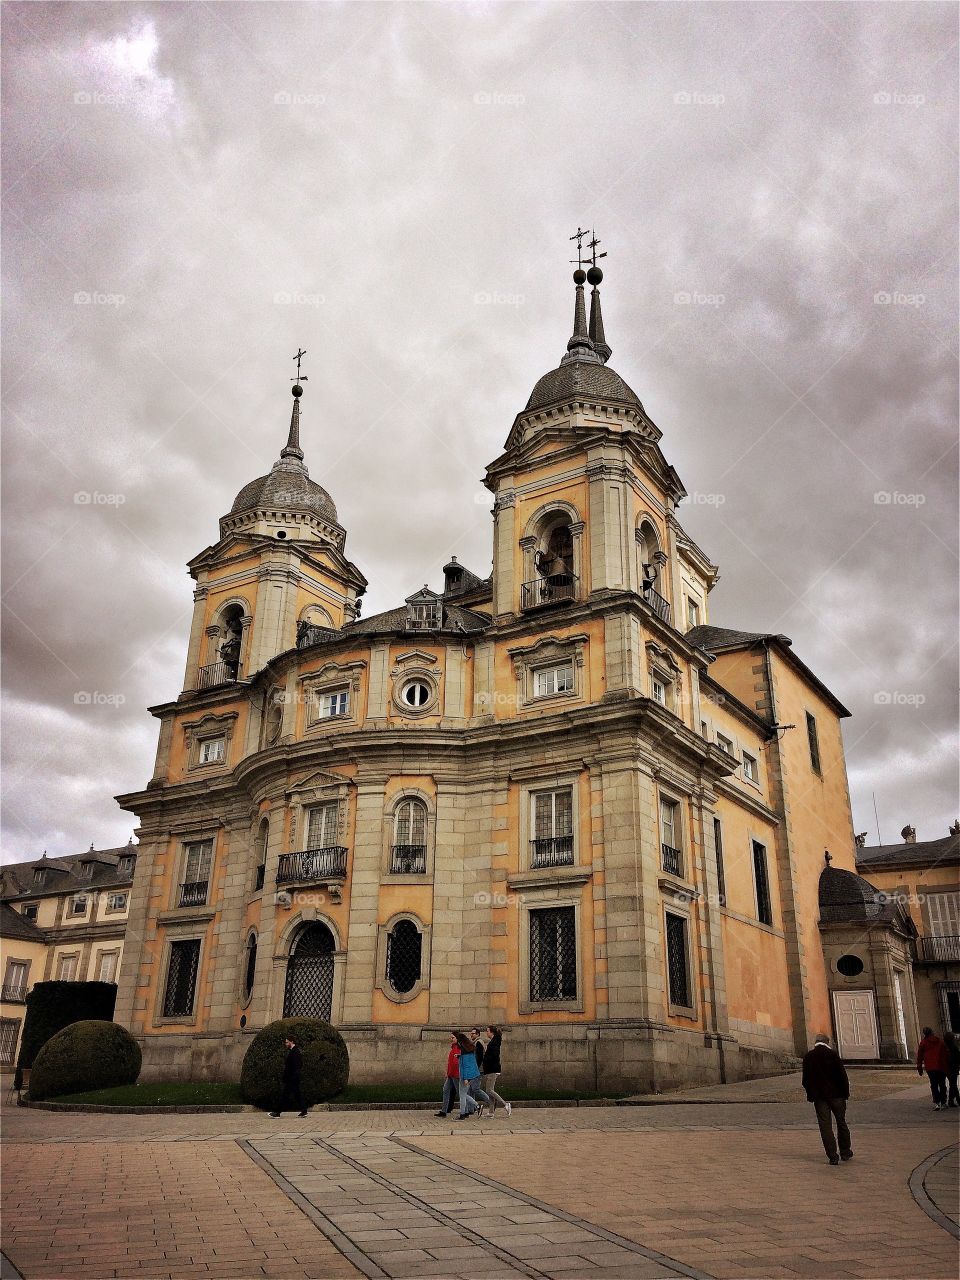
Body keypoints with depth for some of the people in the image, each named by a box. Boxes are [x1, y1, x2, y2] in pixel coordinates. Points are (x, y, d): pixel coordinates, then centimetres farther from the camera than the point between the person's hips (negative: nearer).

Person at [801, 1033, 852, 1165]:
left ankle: (833, 1157, 1)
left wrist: (810, 1094, 14)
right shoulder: (833, 1054, -8)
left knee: (825, 1126, 4)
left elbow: (805, 1079, 2)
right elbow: (842, 1074, -9)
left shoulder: (808, 1057, -1)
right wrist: (845, 1092, 1)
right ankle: (845, 1152, 25)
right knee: (841, 1123, 16)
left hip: (819, 1096, 1)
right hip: (836, 1094, 0)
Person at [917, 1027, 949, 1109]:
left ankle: (936, 1103, -17)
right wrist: (947, 1066, 15)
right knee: (942, 1085, 14)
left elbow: (920, 1056, 4)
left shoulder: (923, 1043, 3)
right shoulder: (940, 1042, 8)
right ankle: (943, 1103, 17)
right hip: (941, 1067, 2)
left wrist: (919, 1068, 10)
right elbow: (946, 1055, 7)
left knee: (934, 1085, -1)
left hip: (930, 1068, -2)